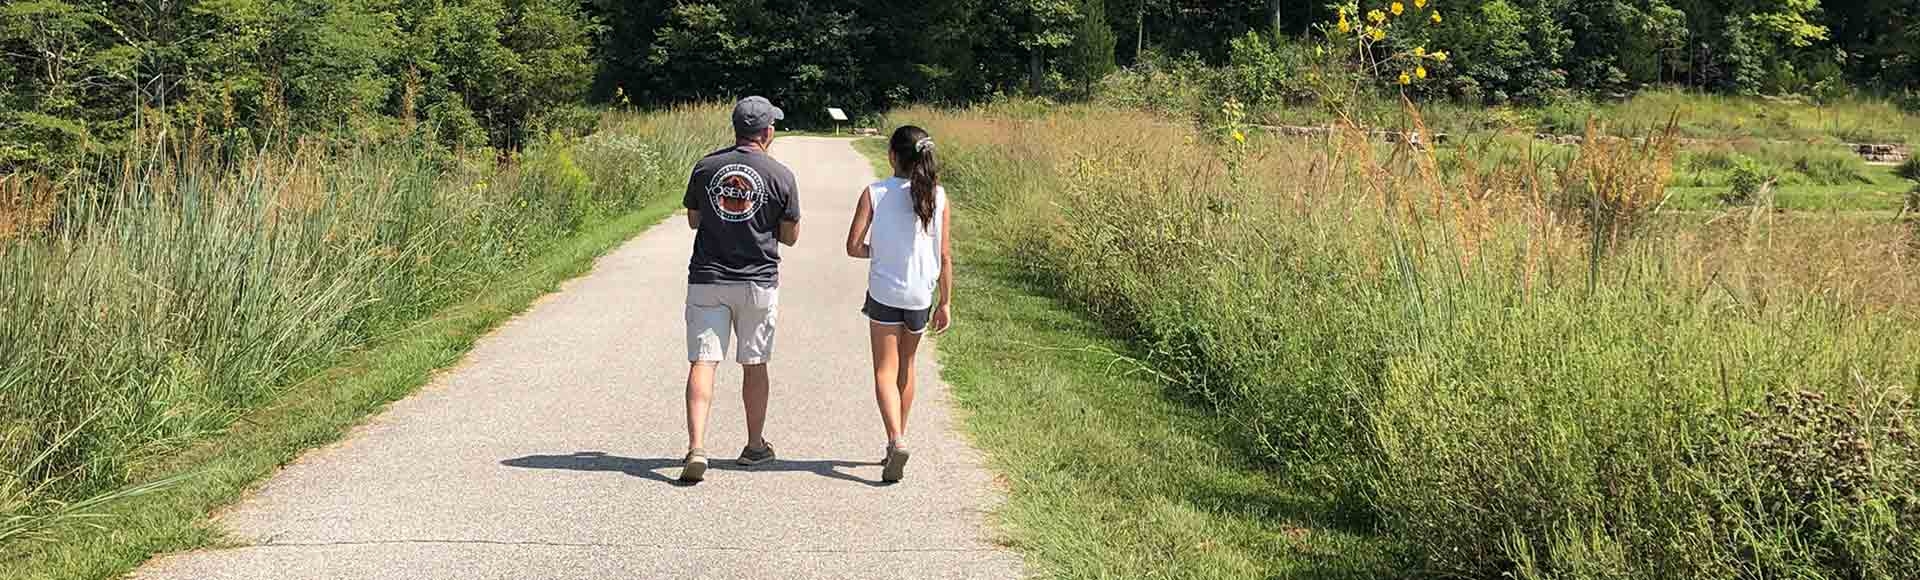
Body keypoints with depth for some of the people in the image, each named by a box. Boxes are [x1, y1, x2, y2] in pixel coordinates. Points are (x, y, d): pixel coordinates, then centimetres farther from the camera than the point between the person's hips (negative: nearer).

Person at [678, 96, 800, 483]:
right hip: (758, 281, 0)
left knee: (702, 363, -3)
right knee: (754, 365, 13)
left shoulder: (705, 167, 0)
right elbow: (790, 236, 2)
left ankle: (696, 448, -18)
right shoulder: (780, 176, -6)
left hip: (706, 280, 1)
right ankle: (755, 446, 26)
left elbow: (693, 220, 12)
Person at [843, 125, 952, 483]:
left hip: (884, 294, -3)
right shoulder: (937, 196, -5)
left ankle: (897, 440, -18)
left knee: (885, 371, 2)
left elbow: (853, 246, -11)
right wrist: (945, 303, 4)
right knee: (906, 366, 20)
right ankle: (896, 441, 29)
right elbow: (945, 256, -3)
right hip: (921, 296, 3)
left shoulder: (875, 193, -10)